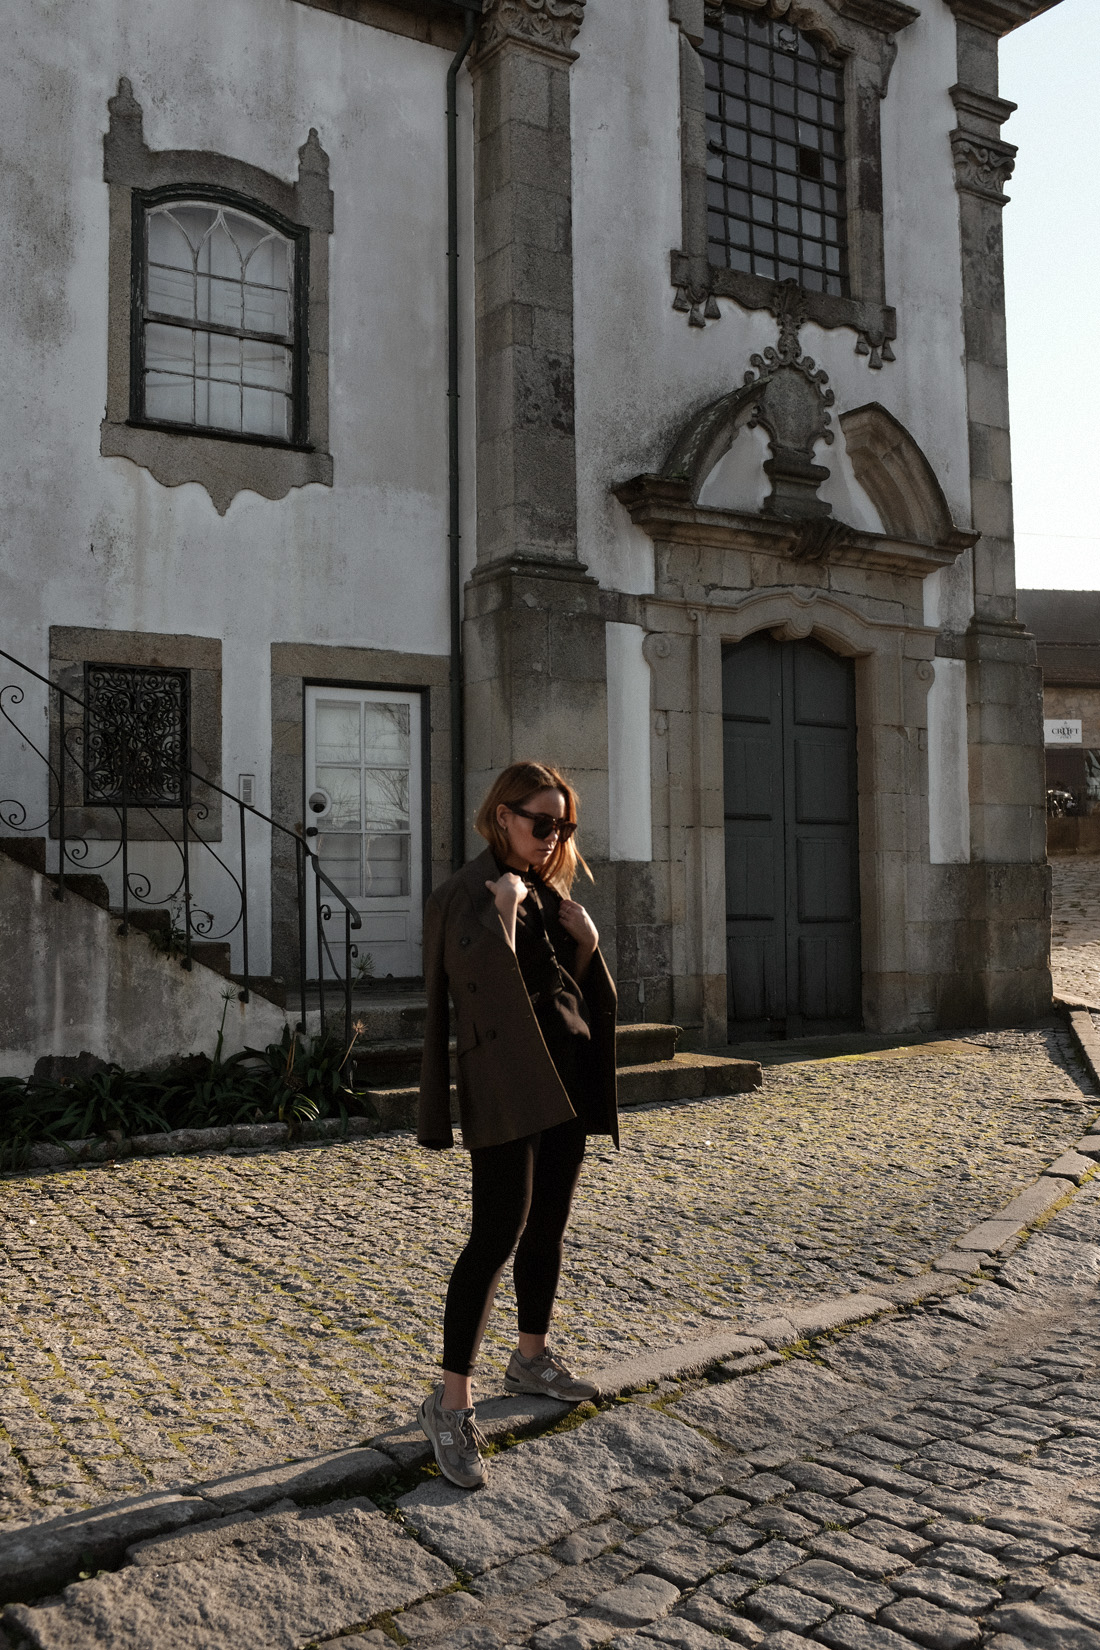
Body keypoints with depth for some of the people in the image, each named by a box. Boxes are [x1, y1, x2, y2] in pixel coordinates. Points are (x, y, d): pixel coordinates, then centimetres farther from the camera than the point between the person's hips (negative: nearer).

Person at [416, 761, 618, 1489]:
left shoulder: (554, 894, 15)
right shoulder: (466, 894, -7)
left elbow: (593, 988, 19)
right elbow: (481, 972, -27)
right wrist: (505, 899, -17)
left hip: (567, 1075, 8)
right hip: (507, 1082, -7)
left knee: (549, 1227, 15)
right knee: (498, 1232, -11)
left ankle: (533, 1357, 32)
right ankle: (452, 1401, -4)